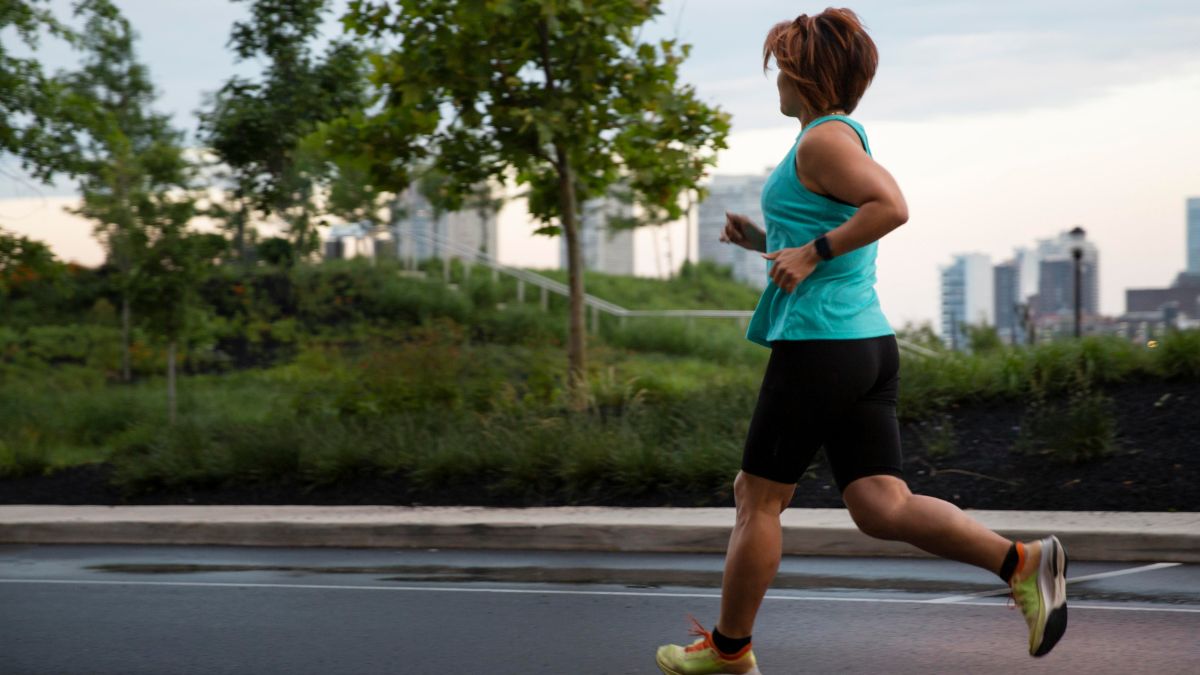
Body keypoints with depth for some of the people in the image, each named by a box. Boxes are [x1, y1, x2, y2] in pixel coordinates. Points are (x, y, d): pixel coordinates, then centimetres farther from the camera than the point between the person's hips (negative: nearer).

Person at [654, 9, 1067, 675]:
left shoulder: (825, 139, -10)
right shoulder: (843, 138, 19)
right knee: (881, 506, 1)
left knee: (759, 499, 4)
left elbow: (891, 206, -25)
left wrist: (812, 253, -20)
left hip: (817, 346, -9)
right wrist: (766, 241, 18)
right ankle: (1021, 562, -13)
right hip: (869, 343, 9)